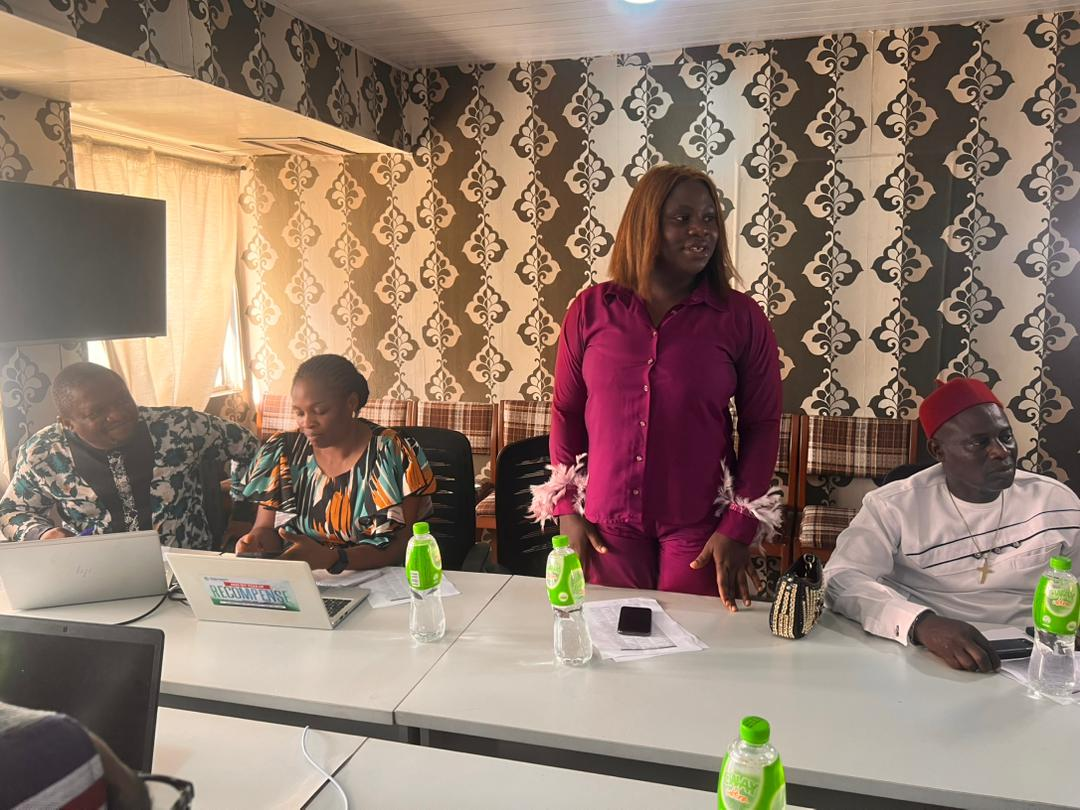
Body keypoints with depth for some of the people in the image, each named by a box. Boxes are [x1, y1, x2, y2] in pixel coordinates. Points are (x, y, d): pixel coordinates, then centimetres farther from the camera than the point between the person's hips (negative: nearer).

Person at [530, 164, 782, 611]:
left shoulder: (742, 318, -3)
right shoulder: (592, 309, 1)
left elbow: (762, 426, -1)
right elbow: (566, 411, 6)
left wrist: (739, 528, -6)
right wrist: (566, 510, 3)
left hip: (698, 525, -1)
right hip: (608, 521, 1)